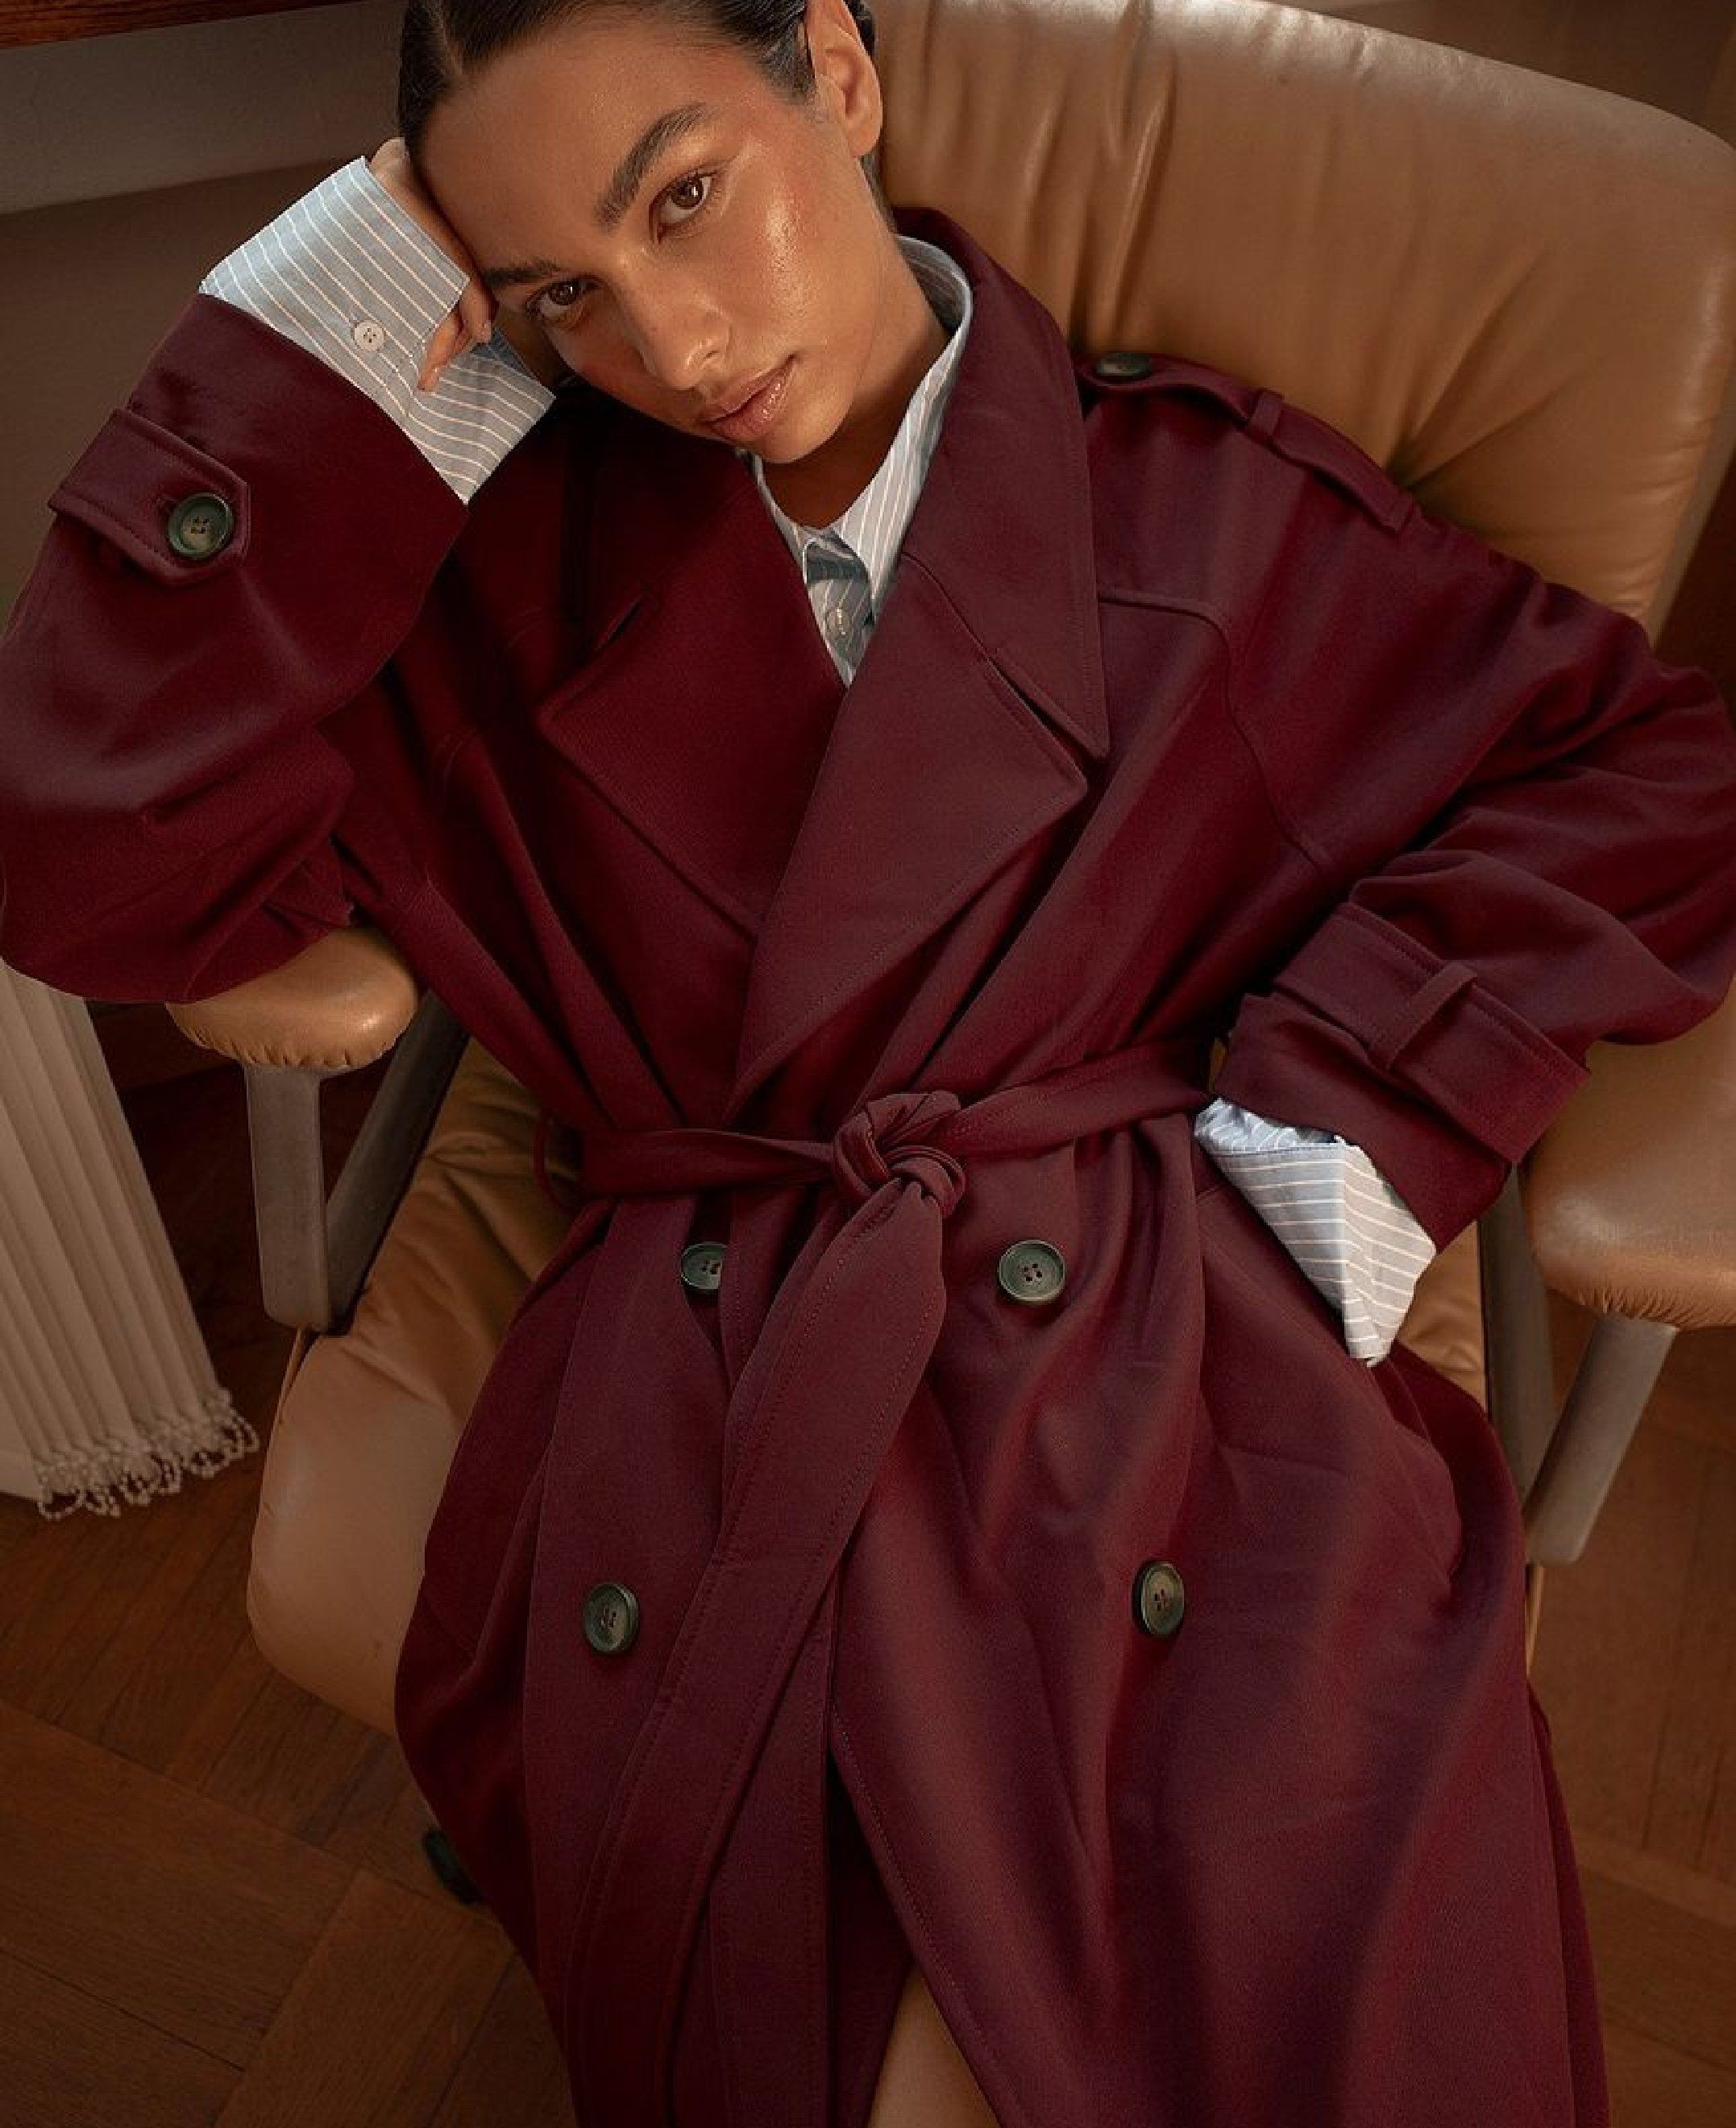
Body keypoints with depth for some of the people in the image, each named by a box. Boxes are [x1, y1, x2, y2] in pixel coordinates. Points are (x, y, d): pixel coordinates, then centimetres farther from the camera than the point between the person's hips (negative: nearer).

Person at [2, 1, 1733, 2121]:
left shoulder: (1216, 511, 10)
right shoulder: (514, 553, 11)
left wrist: (1366, 1093, 0)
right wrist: (322, 371, 0)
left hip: (1164, 1408, 1)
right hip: (690, 1456, 0)